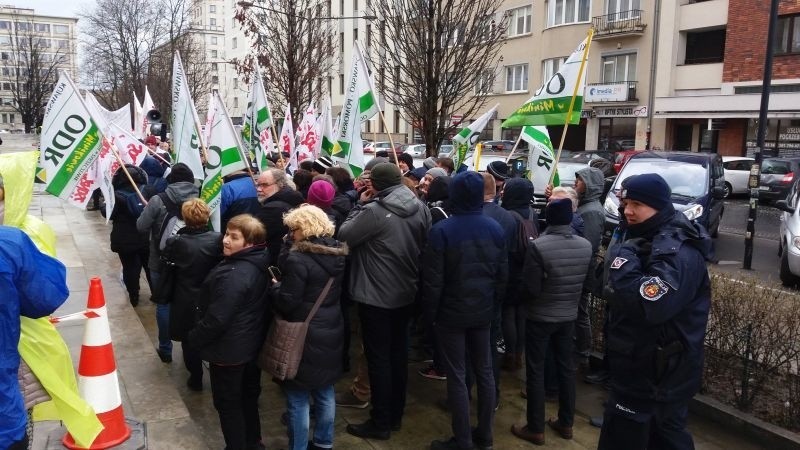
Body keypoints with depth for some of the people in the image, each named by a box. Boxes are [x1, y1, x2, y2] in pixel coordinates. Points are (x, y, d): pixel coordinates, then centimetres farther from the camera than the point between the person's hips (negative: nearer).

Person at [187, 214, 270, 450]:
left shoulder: (233, 275, -31)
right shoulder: (260, 264, -3)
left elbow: (216, 319, -27)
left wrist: (194, 339, -9)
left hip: (229, 350, -9)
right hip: (252, 344, 9)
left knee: (227, 404, 10)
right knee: (248, 396, 24)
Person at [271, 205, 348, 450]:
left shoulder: (298, 260, -21)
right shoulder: (337, 255, 3)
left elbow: (286, 303, -19)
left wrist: (275, 286, 1)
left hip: (304, 336, -8)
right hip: (330, 332, 8)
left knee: (298, 397, 7)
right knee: (325, 391, 20)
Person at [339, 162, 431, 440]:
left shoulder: (373, 211, -21)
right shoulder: (420, 208, 0)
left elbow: (343, 236, -11)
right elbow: (426, 246, 8)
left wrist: (360, 205, -5)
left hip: (376, 296, -7)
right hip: (406, 293, 7)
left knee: (378, 357, 4)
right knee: (399, 353, 17)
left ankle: (381, 423, 14)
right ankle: (396, 415, 30)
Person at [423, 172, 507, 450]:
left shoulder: (442, 230, -17)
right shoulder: (495, 229, -1)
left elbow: (433, 280, -15)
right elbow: (503, 275, 6)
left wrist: (429, 313, -2)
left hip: (451, 313, -5)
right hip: (482, 312, 5)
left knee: (456, 377, 4)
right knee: (484, 371, 14)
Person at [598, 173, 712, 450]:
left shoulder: (679, 250, -22)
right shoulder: (649, 239, 10)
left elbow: (650, 305, -36)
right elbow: (618, 293, 19)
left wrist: (622, 262, -26)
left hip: (659, 374, -10)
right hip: (641, 366, 10)